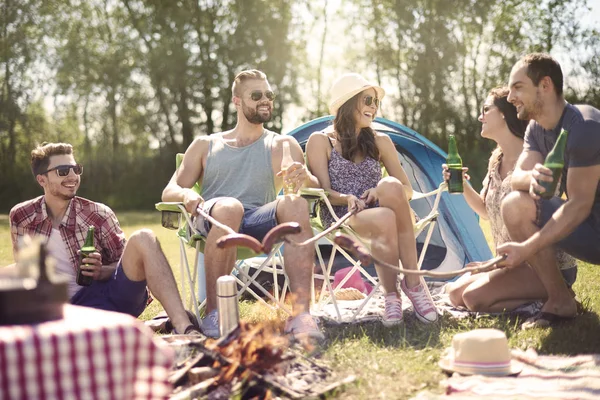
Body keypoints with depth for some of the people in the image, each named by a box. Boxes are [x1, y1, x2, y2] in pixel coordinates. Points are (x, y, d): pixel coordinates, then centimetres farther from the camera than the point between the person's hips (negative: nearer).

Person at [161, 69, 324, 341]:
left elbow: (315, 188, 6)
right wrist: (186, 194, -11)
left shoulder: (283, 145, 21)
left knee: (296, 204, -32)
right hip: (210, 220, -1)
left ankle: (300, 311, -46)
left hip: (258, 223, 1)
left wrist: (304, 178, -20)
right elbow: (169, 191, 15)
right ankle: (213, 313, -36)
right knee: (229, 207, -38)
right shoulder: (205, 145, 22)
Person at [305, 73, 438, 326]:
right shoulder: (320, 141, 6)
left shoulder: (380, 142, 17)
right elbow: (324, 191, -1)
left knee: (390, 185, -34)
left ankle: (413, 281, -32)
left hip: (377, 211, 3)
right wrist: (346, 198, -24)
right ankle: (391, 295, -24)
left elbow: (407, 190, 13)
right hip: (341, 219, -3)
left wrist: (383, 191, -10)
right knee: (385, 220, -38)